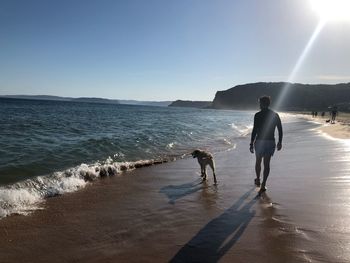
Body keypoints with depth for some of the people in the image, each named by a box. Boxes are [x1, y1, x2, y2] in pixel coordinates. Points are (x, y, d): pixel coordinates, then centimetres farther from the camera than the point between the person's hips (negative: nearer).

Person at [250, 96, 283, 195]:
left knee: (258, 162, 17)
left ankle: (258, 180, 35)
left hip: (259, 141, -2)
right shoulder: (275, 115, 4)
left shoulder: (258, 115, -8)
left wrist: (251, 143, -9)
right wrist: (280, 142, 15)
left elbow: (254, 130, -13)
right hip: (271, 142, 2)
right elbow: (280, 130, 5)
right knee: (266, 163, 5)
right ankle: (263, 185, 1)